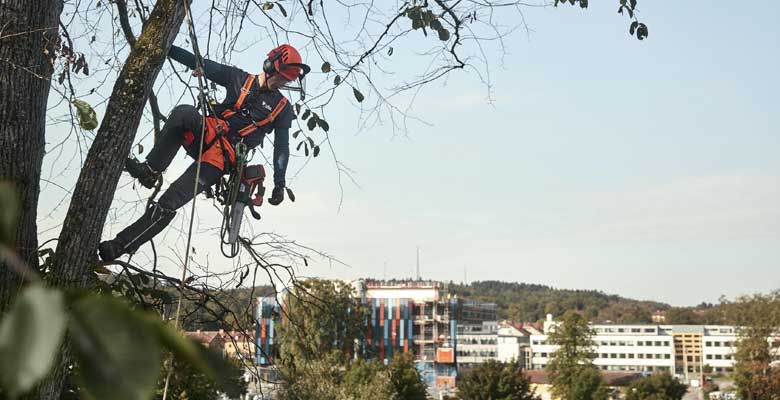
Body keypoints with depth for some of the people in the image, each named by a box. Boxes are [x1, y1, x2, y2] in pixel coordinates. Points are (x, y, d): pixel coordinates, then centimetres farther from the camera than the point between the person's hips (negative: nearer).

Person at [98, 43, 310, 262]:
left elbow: (282, 147, 7)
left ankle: (119, 247, -14)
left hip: (221, 158, -3)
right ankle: (150, 169, -25)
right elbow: (202, 64, 8)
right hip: (206, 136, 3)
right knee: (184, 112, -33)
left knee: (169, 204, -17)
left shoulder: (282, 109, 8)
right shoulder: (240, 79, 10)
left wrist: (279, 184, -2)